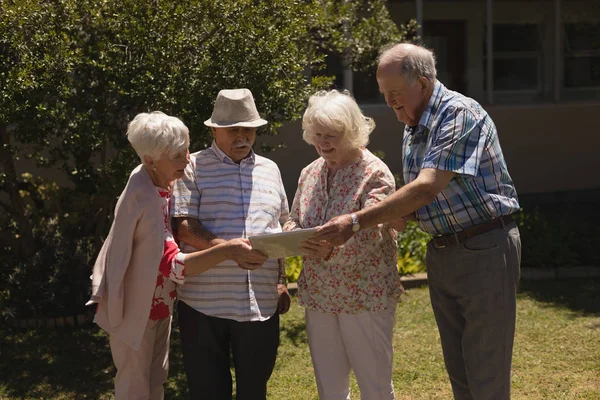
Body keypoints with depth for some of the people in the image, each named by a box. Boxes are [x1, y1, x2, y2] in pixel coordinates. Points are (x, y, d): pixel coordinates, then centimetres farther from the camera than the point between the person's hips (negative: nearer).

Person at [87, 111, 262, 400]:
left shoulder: (159, 182, -5)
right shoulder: (145, 200, -33)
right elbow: (174, 266, -36)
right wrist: (227, 250, -45)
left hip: (159, 301, 9)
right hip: (137, 306, -9)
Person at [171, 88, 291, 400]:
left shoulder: (270, 170, 14)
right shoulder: (194, 168, -1)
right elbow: (184, 228, -11)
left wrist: (281, 282, 17)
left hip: (261, 302, 4)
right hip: (204, 301, -3)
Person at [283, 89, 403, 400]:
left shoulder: (374, 173, -11)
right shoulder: (310, 173, 9)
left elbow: (369, 232, -23)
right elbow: (294, 221, 12)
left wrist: (332, 250, -40)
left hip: (365, 296, -6)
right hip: (318, 296, 6)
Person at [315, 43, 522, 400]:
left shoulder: (460, 113, -18)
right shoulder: (413, 128, 11)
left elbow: (427, 188, -27)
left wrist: (356, 223, -29)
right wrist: (399, 217, -5)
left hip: (484, 249, -9)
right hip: (441, 251, 9)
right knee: (458, 370, 12)